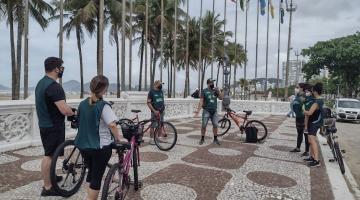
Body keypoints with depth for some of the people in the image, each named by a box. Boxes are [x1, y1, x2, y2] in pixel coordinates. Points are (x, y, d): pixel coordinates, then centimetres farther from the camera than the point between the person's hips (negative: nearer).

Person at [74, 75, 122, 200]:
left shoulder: (82, 104, 3)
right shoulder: (103, 106, -17)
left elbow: (80, 121, 13)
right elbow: (112, 125, -25)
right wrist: (118, 138, -11)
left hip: (83, 145, 7)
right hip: (100, 147, -6)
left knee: (91, 172, 22)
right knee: (97, 177, 6)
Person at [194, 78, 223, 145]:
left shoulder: (215, 91, 12)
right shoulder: (204, 91, -1)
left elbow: (221, 98, 8)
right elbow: (201, 101, -7)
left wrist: (218, 92, -8)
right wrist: (198, 110, -14)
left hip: (214, 111, 4)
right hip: (206, 111, -3)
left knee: (215, 125, 4)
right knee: (204, 125, -1)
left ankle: (215, 139, 17)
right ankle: (202, 139, 13)